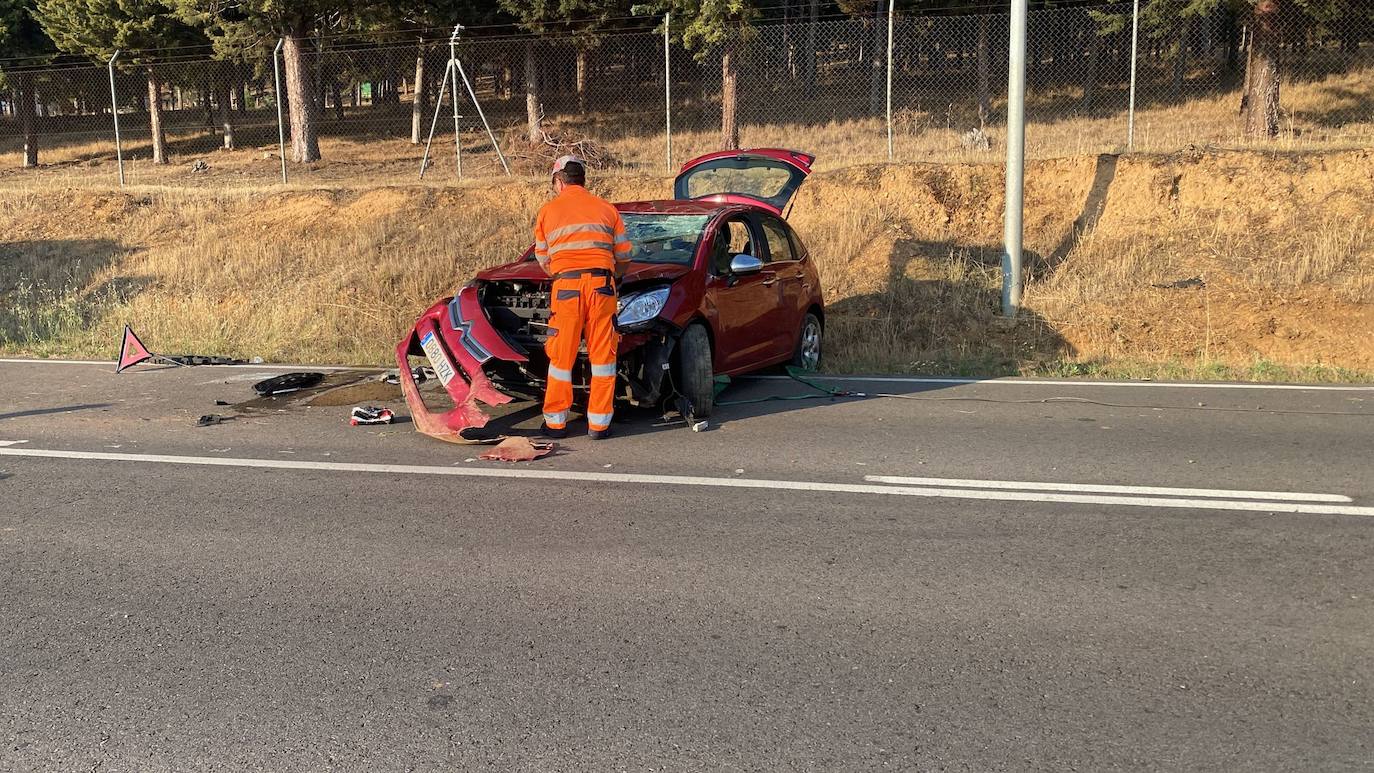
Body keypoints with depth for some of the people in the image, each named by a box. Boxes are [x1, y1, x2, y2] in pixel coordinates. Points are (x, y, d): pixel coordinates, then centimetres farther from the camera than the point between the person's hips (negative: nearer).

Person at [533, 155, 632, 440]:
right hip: (602, 284, 1)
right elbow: (624, 258, 17)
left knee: (561, 356, 7)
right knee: (602, 355, 6)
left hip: (565, 285, -1)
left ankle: (556, 422, 14)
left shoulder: (548, 211, 14)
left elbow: (543, 259, 18)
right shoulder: (606, 209, 16)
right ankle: (599, 423, 8)